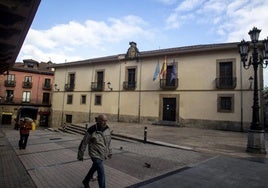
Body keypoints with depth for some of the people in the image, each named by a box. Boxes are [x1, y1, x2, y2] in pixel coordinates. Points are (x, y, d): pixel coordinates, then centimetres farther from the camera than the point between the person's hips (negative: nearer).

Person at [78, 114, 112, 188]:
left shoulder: (107, 129, -7)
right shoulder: (91, 131, -23)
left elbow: (108, 141, 8)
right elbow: (84, 143, -11)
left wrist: (109, 152, 15)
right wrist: (80, 155, -2)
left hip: (103, 155, 7)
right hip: (95, 155, -6)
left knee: (94, 168, 26)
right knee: (101, 174, -6)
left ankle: (86, 181, 50)